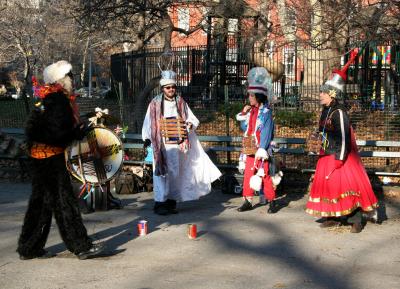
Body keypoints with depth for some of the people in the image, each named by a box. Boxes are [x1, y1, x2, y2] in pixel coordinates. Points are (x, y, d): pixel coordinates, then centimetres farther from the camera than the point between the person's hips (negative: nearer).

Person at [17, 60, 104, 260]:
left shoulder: (46, 100, 14)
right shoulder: (58, 101, -17)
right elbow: (58, 133, -24)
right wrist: (80, 133, -10)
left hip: (39, 158, 10)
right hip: (52, 159, -10)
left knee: (40, 202, 14)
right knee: (64, 202, -4)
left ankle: (29, 249, 20)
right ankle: (81, 246, 3)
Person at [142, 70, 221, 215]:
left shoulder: (180, 103, 9)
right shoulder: (155, 103, 0)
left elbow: (192, 119, 10)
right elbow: (148, 123, -1)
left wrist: (190, 124, -13)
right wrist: (147, 138, -12)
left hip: (176, 143, 4)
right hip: (160, 144, -3)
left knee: (175, 173, 7)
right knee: (161, 172, -5)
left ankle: (171, 201, 17)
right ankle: (159, 203, 0)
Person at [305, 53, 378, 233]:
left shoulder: (339, 113, -18)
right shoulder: (325, 111, 8)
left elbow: (343, 138, -20)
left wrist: (338, 160, -20)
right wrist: (323, 153, 18)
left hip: (340, 156, -9)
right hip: (327, 156, 9)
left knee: (347, 185, -4)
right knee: (327, 183, 10)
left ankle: (356, 219, 5)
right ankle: (333, 217, 20)